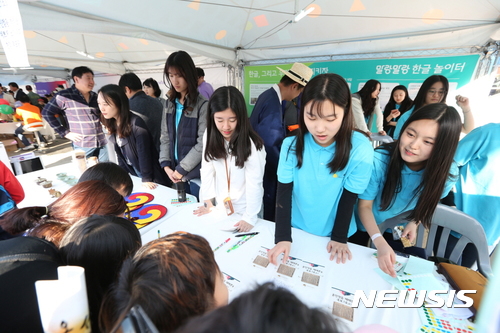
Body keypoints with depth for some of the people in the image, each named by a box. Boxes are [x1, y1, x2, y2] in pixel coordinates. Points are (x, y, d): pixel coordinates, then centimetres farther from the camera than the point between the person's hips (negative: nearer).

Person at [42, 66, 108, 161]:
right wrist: (65, 132, -5)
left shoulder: (95, 96, 10)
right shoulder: (65, 96, -5)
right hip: (83, 147, -4)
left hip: (101, 144, 5)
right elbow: (46, 112, 0)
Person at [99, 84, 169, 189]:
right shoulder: (113, 124, 1)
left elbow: (144, 153, -22)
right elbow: (120, 153, 6)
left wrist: (146, 179, -21)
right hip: (133, 174, 7)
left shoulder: (136, 123, -23)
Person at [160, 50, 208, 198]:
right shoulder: (170, 104, 8)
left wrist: (181, 170, -12)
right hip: (175, 173, 6)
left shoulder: (202, 105, -11)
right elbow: (165, 137, 9)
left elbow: (202, 145, -15)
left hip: (196, 175, -5)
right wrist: (166, 165, -3)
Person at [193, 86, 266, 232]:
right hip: (220, 206, 4)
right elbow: (207, 169, -6)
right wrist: (208, 202, -2)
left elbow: (254, 184, -22)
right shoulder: (210, 137, -10)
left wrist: (250, 217, -19)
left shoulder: (252, 144, -25)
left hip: (245, 210, -4)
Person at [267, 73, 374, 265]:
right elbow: (284, 193, -17)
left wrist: (339, 238, -6)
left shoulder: (360, 149, -22)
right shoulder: (291, 145, -19)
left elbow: (348, 198, -13)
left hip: (334, 235, 0)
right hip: (296, 229, 1)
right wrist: (283, 237, -22)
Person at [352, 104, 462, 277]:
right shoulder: (379, 159, -35)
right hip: (366, 227, -2)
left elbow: (428, 202, 0)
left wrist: (414, 222, -16)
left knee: (394, 270, 28)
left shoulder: (447, 174, -23)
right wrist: (380, 243, -36)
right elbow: (364, 206, -25)